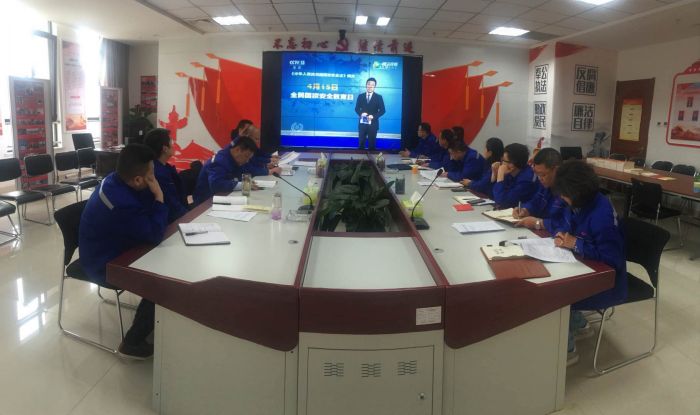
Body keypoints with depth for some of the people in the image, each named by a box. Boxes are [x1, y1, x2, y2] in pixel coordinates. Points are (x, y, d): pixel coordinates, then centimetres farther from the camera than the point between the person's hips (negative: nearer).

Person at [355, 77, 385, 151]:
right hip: (362, 123, 2)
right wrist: (361, 113, -12)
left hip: (373, 124, -2)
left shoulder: (378, 97, 1)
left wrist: (374, 116, -17)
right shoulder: (360, 96, 8)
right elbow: (357, 108, 10)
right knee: (361, 142, 5)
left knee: (372, 142, 3)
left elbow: (382, 110, -3)